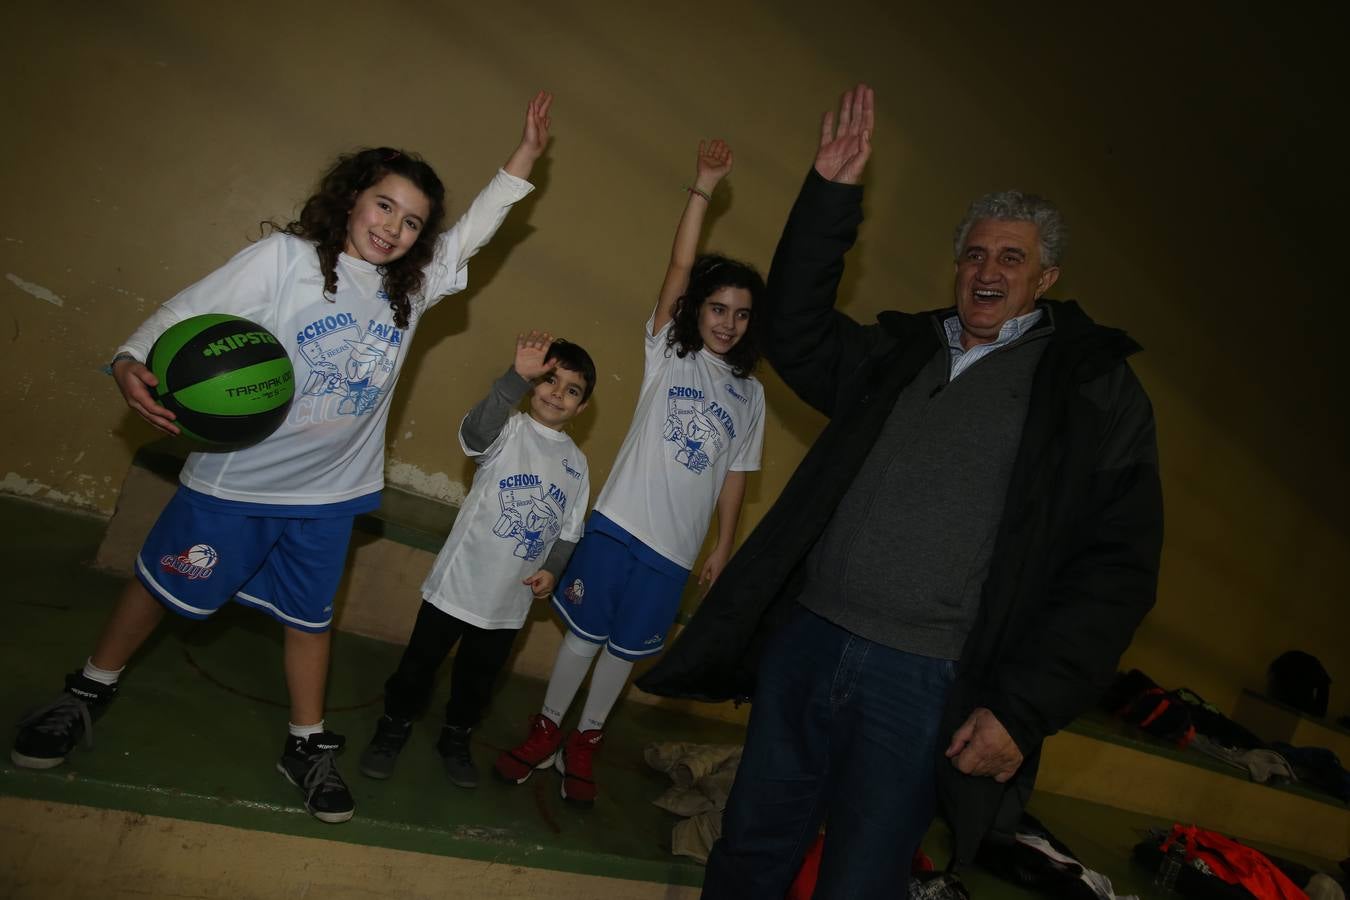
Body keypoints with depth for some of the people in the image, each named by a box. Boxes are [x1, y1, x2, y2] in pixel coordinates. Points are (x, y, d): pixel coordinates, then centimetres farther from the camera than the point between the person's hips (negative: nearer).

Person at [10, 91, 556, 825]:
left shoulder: (411, 286, 2)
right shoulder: (285, 257, -12)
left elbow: (473, 232, 11)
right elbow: (191, 311, -12)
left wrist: (525, 157, 7)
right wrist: (132, 361, -29)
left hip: (330, 491, 4)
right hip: (235, 476, -3)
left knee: (309, 616, 16)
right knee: (162, 586, 16)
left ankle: (307, 745, 30)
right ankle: (89, 692, 42)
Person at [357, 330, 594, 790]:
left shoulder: (577, 463, 6)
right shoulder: (508, 429, -9)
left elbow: (570, 531, 10)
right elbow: (477, 428, -34)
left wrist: (552, 570, -8)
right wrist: (517, 376, -48)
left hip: (511, 599, 4)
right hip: (459, 580, -4)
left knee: (479, 675, 19)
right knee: (421, 661, 11)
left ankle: (456, 738, 41)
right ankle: (394, 727, 34)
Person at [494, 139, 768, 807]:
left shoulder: (749, 393, 11)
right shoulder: (668, 351, 3)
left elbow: (734, 473, 12)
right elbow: (679, 268, -9)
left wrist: (725, 545, 9)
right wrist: (703, 187, -14)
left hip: (677, 547, 3)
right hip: (619, 522, -2)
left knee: (627, 648, 12)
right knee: (584, 632, 6)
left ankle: (583, 743, 31)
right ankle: (545, 732, 27)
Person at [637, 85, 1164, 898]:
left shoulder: (1095, 384, -1)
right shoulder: (902, 350, 12)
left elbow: (1116, 568, -5)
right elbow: (795, 334, 10)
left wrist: (1023, 710, -12)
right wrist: (832, 196, 1)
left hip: (923, 684, -3)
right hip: (804, 642, 4)